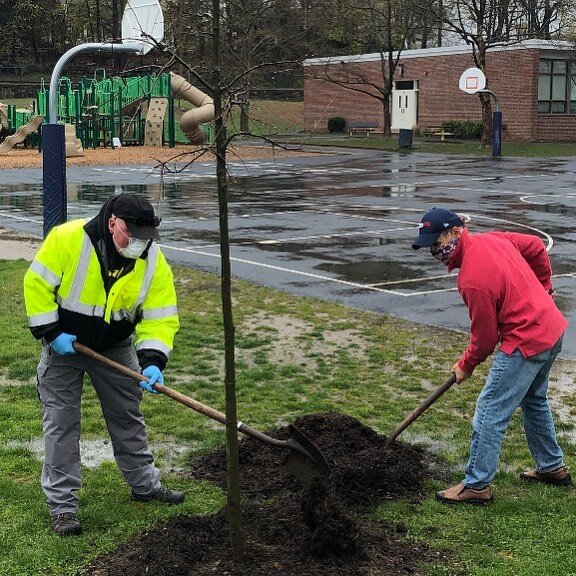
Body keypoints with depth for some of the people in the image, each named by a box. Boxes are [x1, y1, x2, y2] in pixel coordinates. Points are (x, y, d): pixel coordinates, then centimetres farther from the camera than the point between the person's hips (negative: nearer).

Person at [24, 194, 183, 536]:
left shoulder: (153, 261, -17)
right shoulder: (67, 239, -26)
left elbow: (161, 318, -17)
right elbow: (37, 283, -17)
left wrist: (152, 361, -30)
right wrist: (50, 333, -19)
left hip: (115, 349, 3)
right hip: (63, 346, -3)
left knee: (128, 417, 15)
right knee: (61, 424, -1)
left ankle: (145, 484, 33)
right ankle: (62, 504, 8)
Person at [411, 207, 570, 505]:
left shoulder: (472, 280, -26)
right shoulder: (490, 239, -1)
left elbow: (485, 336, -16)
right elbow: (536, 246, 13)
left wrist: (466, 365, 2)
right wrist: (543, 288, 23)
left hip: (525, 342, -10)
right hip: (552, 327, 10)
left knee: (490, 411, -2)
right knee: (534, 400, 27)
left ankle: (477, 485, 6)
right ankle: (552, 467, 40)